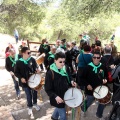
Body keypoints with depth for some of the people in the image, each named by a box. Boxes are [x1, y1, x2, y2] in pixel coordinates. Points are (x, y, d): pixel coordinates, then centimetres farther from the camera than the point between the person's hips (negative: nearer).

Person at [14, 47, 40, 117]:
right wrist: (21, 78, -18)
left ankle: (35, 104, 46)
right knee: (29, 95, 10)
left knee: (35, 93, 19)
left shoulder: (32, 59, -8)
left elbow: (36, 67, 5)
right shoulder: (19, 62, -13)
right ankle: (30, 107, 35)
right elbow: (16, 72, -4)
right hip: (25, 82, -2)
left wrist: (37, 70, -17)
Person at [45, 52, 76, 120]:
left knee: (59, 108, 31)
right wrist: (55, 97, -34)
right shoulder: (50, 73, -26)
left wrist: (71, 82, -9)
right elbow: (48, 89, -22)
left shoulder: (66, 69, -7)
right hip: (58, 98, -7)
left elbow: (69, 78, 12)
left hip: (65, 95, 7)